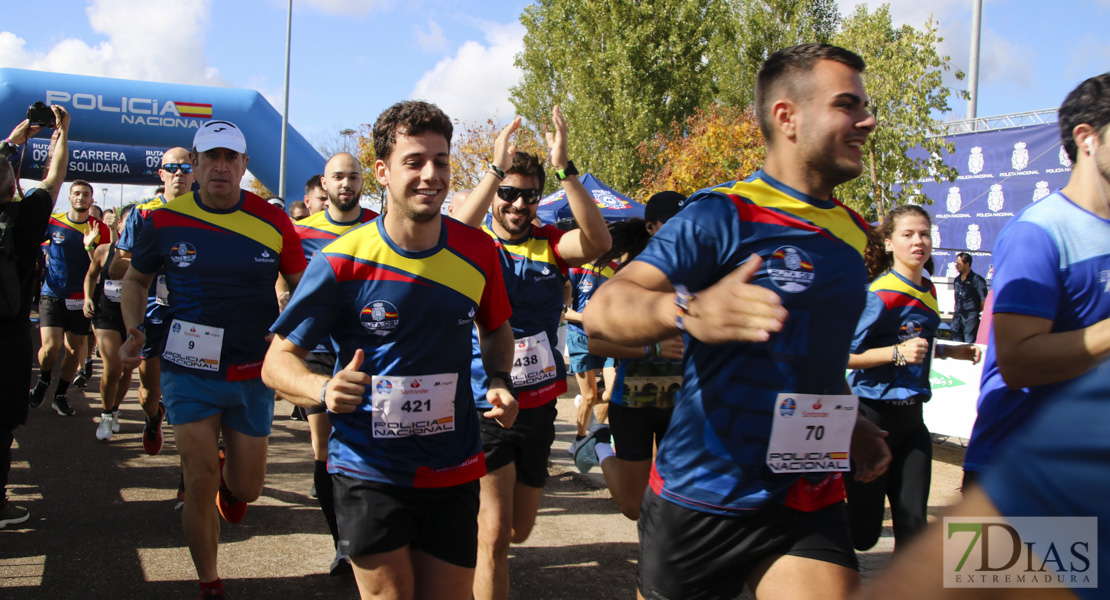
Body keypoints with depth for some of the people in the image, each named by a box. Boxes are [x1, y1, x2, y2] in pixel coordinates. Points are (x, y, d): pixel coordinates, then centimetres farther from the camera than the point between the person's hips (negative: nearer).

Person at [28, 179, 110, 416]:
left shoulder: (99, 229, 1)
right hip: (52, 295, -1)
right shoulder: (52, 223, 1)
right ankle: (43, 381, 19)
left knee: (75, 349, 7)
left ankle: (60, 396, 24)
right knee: (51, 347, -12)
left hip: (81, 298, 1)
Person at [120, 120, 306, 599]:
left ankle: (230, 472, 47)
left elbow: (302, 286, 6)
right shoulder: (166, 220, -4)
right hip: (189, 371, -1)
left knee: (246, 489, 8)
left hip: (253, 375, 1)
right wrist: (134, 330, -5)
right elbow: (136, 279, 12)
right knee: (200, 485, -3)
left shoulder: (272, 221, -4)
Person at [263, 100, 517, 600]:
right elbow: (278, 360, -8)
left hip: (453, 471, 3)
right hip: (370, 472, -3)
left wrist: (500, 381, -3)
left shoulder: (478, 251, -2)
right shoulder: (342, 261, -12)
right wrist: (325, 390, -28)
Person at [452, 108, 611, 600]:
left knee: (518, 531, 19)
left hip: (539, 406, 4)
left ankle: (470, 520, 50)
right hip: (486, 408, -4)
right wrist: (495, 169, -36)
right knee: (495, 535, -7)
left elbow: (598, 241, -22)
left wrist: (564, 168, -30)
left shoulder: (548, 245, -1)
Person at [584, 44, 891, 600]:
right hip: (699, 497, -4)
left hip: (810, 503, 5)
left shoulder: (851, 232, 10)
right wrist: (689, 311, -44)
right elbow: (603, 310, -24)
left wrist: (848, 423, 11)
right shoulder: (722, 216, -12)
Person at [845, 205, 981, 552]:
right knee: (862, 532, -2)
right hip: (874, 416, -7)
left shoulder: (928, 291, 12)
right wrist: (898, 352, -28)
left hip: (911, 418, 7)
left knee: (913, 525, 2)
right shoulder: (881, 295, -15)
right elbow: (844, 355, -18)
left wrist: (951, 351, 14)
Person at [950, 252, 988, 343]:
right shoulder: (957, 280, 15)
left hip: (970, 318, -7)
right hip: (957, 317, 7)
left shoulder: (977, 279, -7)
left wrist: (976, 311, -1)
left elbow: (984, 300, -9)